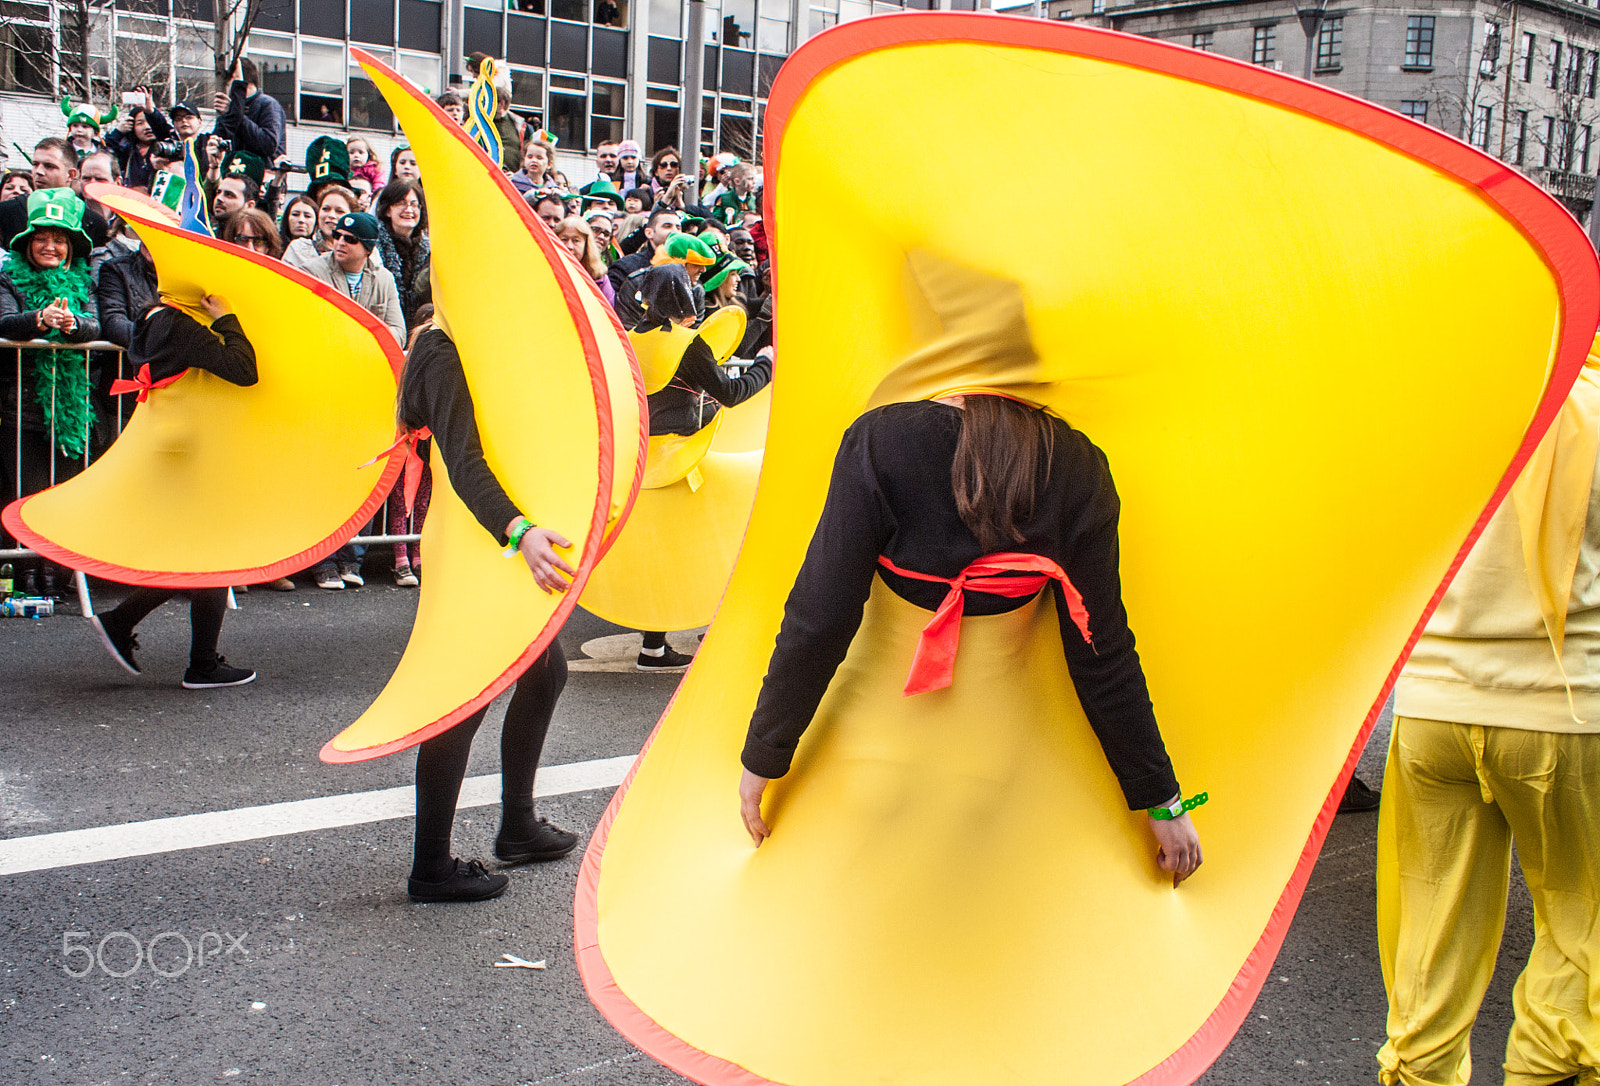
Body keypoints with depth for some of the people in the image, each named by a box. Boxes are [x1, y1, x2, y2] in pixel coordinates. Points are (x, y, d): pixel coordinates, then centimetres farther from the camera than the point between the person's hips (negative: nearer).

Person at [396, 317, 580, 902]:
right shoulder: (447, 358, -17)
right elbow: (463, 460, -30)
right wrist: (519, 530, -42)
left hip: (501, 544, 10)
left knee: (545, 669, 16)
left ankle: (518, 827, 28)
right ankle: (431, 869, 1)